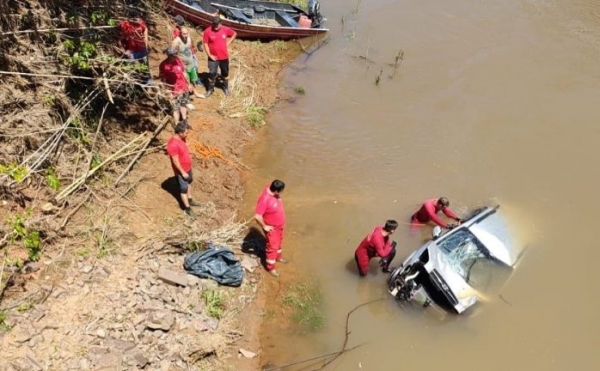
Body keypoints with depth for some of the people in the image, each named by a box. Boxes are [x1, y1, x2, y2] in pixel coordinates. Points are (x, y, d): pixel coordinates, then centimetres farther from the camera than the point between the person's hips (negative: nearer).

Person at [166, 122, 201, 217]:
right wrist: (183, 172, -21)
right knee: (184, 189, 7)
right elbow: (175, 161, -28)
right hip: (181, 171, -9)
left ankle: (190, 200, 48)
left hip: (187, 167, 9)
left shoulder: (181, 138, -5)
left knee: (189, 183, 27)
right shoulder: (173, 144, -34)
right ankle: (187, 208, 22)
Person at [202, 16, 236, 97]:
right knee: (212, 74, 1)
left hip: (224, 56, 2)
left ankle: (226, 88, 35)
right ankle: (210, 89, 19)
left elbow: (234, 34, 9)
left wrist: (228, 43, 1)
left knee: (225, 73, 16)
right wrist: (209, 55, -12)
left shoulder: (225, 29, -9)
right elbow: (205, 43, -8)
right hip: (213, 57, -2)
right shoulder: (208, 31, -15)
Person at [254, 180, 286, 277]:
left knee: (279, 241, 29)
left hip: (279, 224, 8)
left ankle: (278, 256, 54)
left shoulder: (271, 189, -14)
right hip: (271, 227, -8)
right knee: (272, 246, 9)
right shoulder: (265, 200, -39)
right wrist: (264, 226, -21)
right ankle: (270, 267, 29)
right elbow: (257, 216, -35)